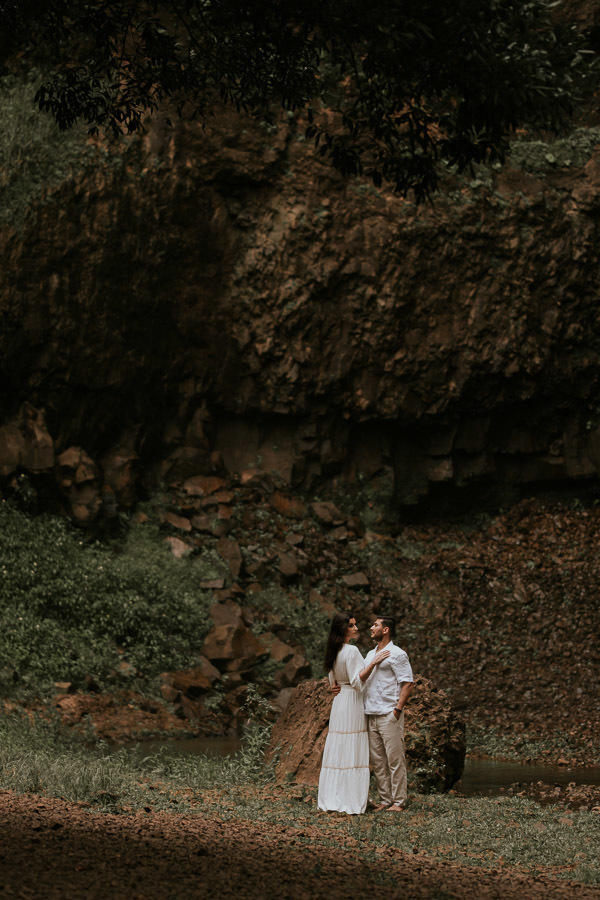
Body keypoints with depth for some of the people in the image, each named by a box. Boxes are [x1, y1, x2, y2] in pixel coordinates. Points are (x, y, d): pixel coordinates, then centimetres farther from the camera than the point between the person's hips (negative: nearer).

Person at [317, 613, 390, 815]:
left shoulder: (334, 651, 12)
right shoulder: (351, 650, -15)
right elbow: (357, 679, -20)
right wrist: (373, 663, -26)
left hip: (339, 701, 8)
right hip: (353, 702, -8)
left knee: (338, 750, 8)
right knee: (353, 751, -6)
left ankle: (332, 797, 9)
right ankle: (352, 800, -6)